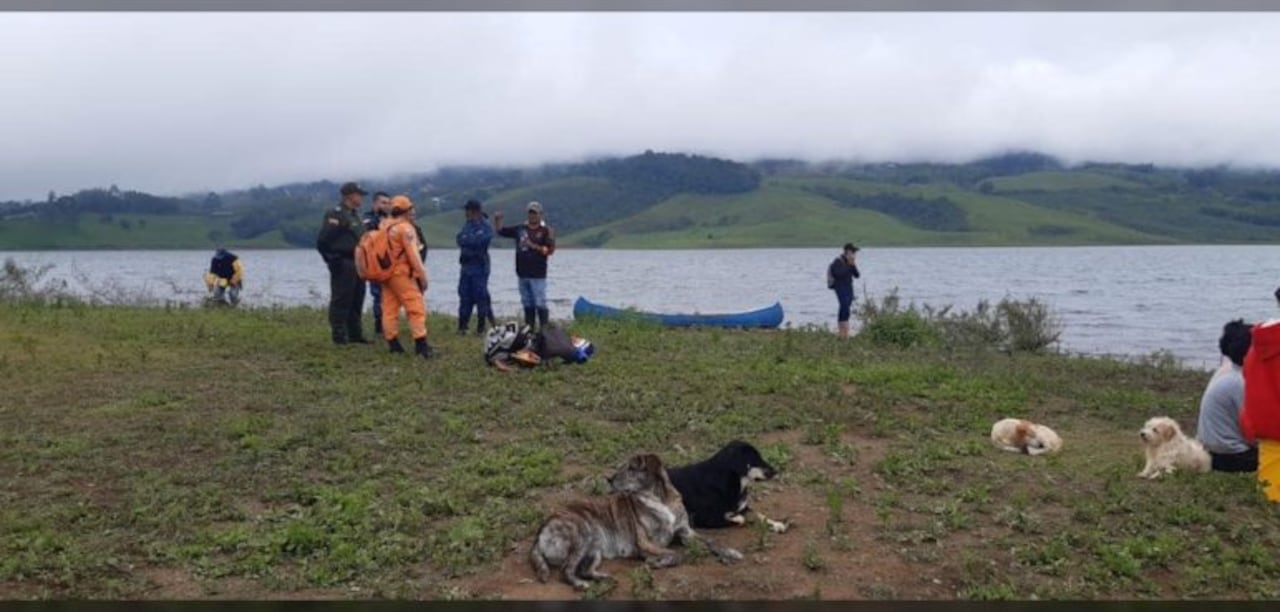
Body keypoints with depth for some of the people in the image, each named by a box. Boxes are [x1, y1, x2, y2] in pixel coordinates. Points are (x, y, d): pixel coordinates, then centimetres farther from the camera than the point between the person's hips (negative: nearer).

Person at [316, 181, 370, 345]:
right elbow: (322, 241, -16)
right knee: (341, 301, -4)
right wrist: (333, 260, -16)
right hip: (343, 265, -9)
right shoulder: (335, 215, -11)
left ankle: (355, 334, 20)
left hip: (356, 264, 9)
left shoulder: (355, 215, 17)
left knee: (356, 301, 12)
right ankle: (339, 336, 1)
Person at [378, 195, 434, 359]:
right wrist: (422, 276, -11)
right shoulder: (406, 228, -12)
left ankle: (392, 342, 11)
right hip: (401, 273, -8)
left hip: (386, 272, 8)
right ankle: (421, 344, -10)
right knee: (416, 307, -6)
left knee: (389, 308, 8)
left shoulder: (384, 226, 12)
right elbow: (413, 255, -15)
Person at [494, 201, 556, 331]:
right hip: (522, 274, 5)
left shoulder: (546, 230, -3)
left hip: (538, 275, -5)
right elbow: (500, 231, 18)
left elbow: (550, 250, -12)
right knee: (527, 304, 12)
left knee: (540, 303, -6)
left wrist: (533, 246, -19)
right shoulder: (520, 229, 10)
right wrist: (497, 220, 1)